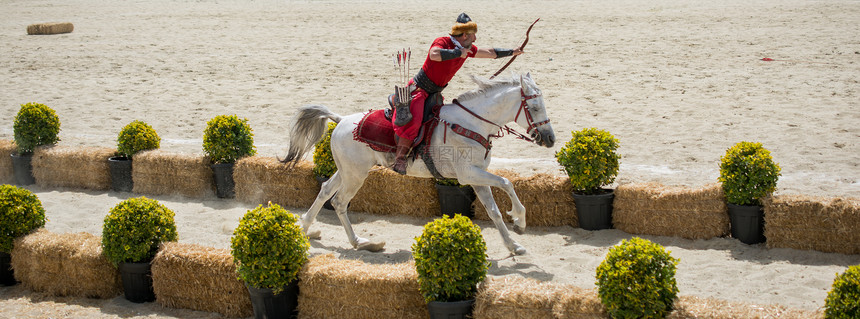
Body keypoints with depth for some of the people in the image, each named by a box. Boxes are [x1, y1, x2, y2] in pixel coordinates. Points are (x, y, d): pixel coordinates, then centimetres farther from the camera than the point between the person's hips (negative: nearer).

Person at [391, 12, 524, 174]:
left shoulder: (467, 49, 6)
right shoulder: (442, 42, -18)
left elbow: (491, 53, 22)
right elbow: (434, 54, -42)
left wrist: (511, 52, 29)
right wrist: (458, 53, -31)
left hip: (434, 94, 9)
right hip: (418, 89, -9)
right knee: (412, 121, -28)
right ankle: (399, 159, -26)